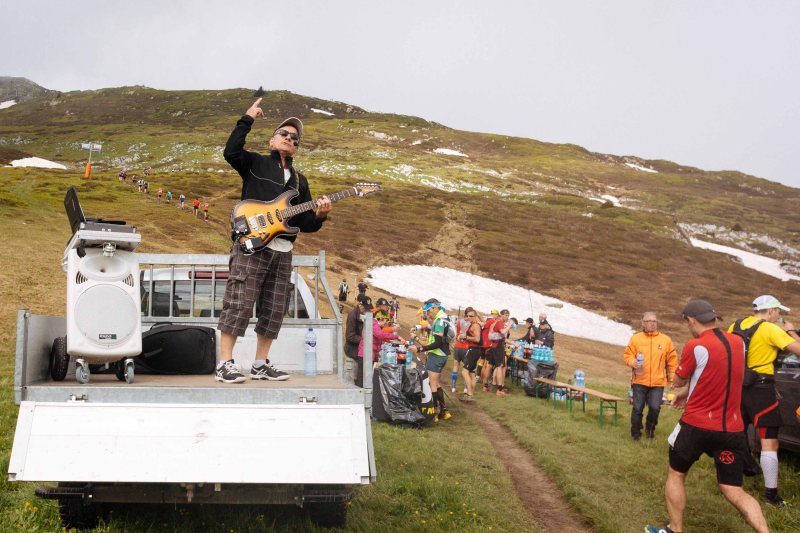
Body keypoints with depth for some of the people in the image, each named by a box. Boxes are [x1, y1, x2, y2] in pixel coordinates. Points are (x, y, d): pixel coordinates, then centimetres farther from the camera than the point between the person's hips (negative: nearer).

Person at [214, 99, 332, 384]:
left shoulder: (299, 179, 23)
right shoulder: (256, 163, 8)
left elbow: (304, 222, 20)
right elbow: (231, 152, -13)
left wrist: (318, 215, -2)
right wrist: (247, 120, -10)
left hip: (283, 251, 6)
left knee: (274, 310, 7)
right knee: (239, 303, -10)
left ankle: (260, 365, 16)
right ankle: (224, 364, -7)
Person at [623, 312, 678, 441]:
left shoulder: (666, 340, 4)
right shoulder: (636, 338, 0)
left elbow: (672, 360, 9)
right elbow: (627, 355, 1)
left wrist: (672, 377, 8)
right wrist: (633, 362, -19)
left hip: (658, 382, 1)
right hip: (639, 381, -1)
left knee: (655, 408, -4)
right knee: (638, 408, 3)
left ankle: (650, 428, 25)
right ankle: (635, 433, 20)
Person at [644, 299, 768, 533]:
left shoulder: (695, 346, -15)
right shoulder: (738, 342, 3)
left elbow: (677, 382, -2)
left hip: (697, 426, -4)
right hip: (732, 429, 5)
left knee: (675, 474, 18)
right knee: (734, 491, 8)